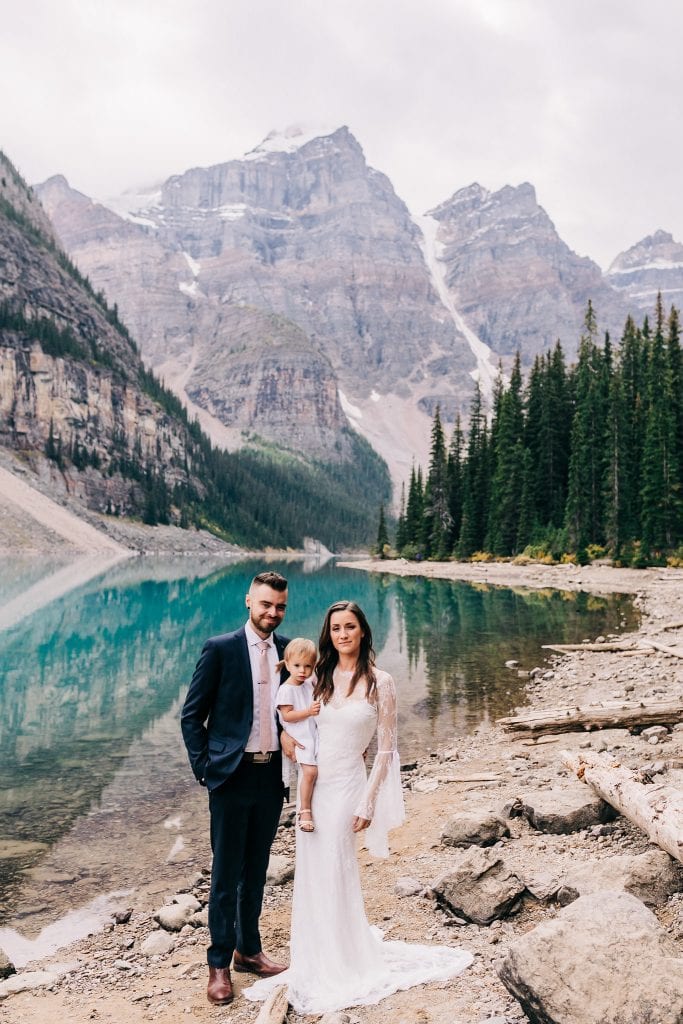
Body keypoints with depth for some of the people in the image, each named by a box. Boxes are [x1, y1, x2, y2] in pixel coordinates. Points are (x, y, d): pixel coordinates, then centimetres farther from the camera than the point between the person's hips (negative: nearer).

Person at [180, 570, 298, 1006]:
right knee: (227, 873, 7)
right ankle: (219, 964, 23)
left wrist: (291, 734, -6)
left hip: (272, 775, 4)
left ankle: (249, 949, 34)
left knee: (257, 870, 18)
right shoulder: (220, 649, -10)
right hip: (232, 776, -4)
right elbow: (191, 715, -6)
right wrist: (205, 768, -11)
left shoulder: (289, 649, 3)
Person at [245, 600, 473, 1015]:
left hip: (346, 786, -4)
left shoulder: (380, 682, -8)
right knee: (313, 876, 12)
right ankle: (319, 961, 32)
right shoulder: (322, 677, 4)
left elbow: (386, 749, -7)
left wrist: (368, 802, -10)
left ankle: (345, 968, 24)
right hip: (313, 786, 5)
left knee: (335, 876, 3)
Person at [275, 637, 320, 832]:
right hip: (300, 739, -7)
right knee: (310, 771, -21)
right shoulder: (286, 689, -10)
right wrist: (308, 712, -23)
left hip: (316, 734, 7)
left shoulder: (310, 684, 10)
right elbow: (287, 715, -15)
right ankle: (304, 810, -7)